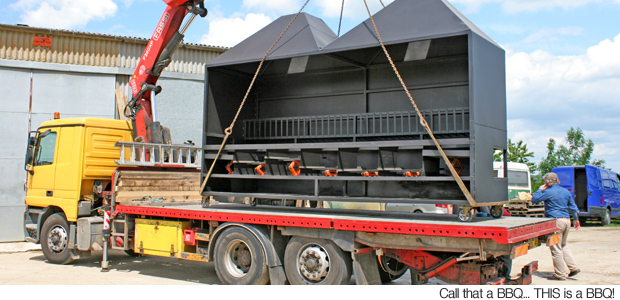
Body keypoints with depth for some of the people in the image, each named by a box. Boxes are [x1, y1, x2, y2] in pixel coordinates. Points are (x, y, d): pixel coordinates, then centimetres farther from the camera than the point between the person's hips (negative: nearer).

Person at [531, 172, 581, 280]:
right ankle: (573, 267, 18)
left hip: (555, 221, -8)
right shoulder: (566, 191, 13)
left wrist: (540, 190, 9)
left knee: (556, 248, -1)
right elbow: (573, 207, 20)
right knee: (563, 245, 23)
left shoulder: (548, 192, -9)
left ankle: (561, 274, 3)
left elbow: (534, 199, -3)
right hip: (567, 220, 8)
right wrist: (576, 219, 29)